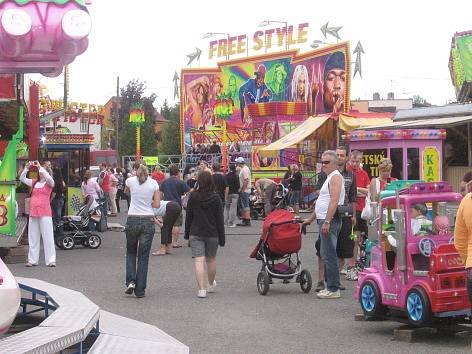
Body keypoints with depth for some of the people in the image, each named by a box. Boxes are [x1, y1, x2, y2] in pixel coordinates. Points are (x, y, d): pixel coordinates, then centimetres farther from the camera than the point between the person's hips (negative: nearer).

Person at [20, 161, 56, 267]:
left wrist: (40, 167, -18)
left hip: (45, 212, -5)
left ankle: (50, 260, -5)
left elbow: (49, 178, -19)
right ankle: (32, 260, 12)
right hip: (33, 212, 5)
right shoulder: (34, 182, 15)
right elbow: (22, 179, 11)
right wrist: (26, 168, -2)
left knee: (47, 236, -6)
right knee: (33, 237, 7)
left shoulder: (49, 183, 2)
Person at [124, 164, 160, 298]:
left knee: (131, 252, 20)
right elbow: (157, 204, 0)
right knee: (143, 256, 6)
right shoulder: (153, 183, 1)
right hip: (148, 221, 0)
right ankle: (140, 290, 5)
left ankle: (131, 281, 1)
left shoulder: (131, 181, 1)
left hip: (132, 220, 0)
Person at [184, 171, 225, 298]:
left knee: (199, 261, -6)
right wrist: (222, 237, 1)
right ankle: (211, 285, 37)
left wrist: (187, 233, 10)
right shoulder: (216, 198, -6)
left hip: (196, 234, -1)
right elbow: (220, 219, -4)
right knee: (211, 259, 19)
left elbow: (188, 216, 0)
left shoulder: (193, 196, -5)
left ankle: (201, 289, -15)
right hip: (212, 234, 1)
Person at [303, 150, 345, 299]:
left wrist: (327, 221, -27)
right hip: (324, 220, 11)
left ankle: (333, 289, -9)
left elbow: (334, 201, -22)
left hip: (330, 221, -11)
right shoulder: (329, 177, 22)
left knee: (329, 255, -10)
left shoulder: (335, 177, -11)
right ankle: (332, 286, 18)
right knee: (328, 255, 13)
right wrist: (311, 218, 30)